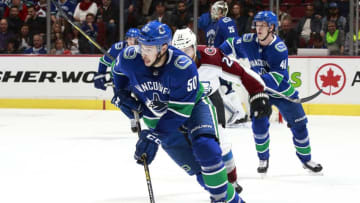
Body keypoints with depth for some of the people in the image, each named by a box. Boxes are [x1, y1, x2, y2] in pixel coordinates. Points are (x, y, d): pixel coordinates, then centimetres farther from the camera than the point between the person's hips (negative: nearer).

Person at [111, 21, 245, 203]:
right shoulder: (129, 57, -22)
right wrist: (121, 94, -8)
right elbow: (118, 70, 6)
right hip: (155, 115, 3)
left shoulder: (183, 67, -33)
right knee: (194, 166, -6)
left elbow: (180, 110, -31)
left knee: (205, 148, -26)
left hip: (192, 107, -3)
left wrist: (155, 137, -34)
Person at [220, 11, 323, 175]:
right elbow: (231, 44, 6)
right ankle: (263, 159, 12)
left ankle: (306, 159, 21)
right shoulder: (248, 41, -15)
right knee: (259, 124, -10)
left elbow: (276, 78, -32)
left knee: (298, 124, 2)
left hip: (282, 91, -2)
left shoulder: (279, 49, -26)